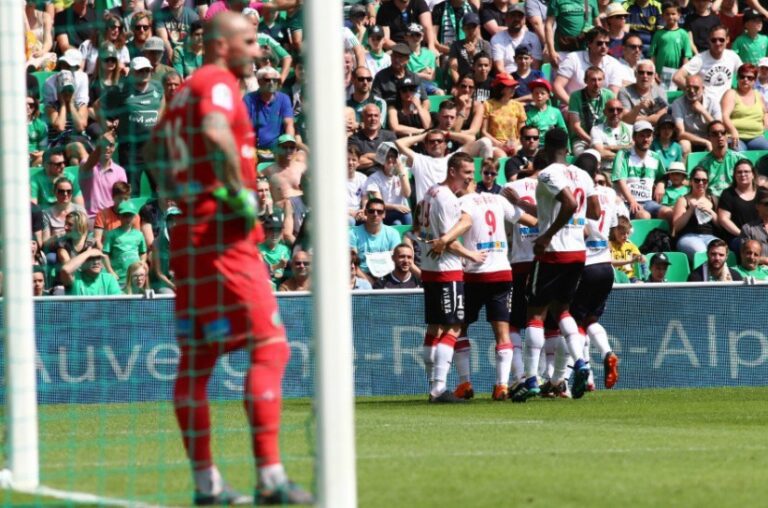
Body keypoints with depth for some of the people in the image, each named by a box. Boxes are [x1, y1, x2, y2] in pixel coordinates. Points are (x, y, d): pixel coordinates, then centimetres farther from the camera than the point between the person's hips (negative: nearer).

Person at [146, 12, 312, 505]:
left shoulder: (185, 90, 17)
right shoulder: (220, 82, -9)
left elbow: (157, 152, 30)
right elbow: (216, 133, -28)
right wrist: (240, 192, -19)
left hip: (188, 232, 9)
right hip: (224, 233, -9)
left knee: (197, 357, 9)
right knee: (269, 348, -8)